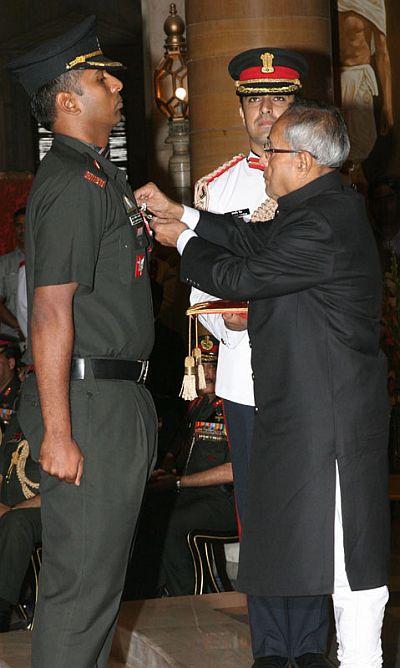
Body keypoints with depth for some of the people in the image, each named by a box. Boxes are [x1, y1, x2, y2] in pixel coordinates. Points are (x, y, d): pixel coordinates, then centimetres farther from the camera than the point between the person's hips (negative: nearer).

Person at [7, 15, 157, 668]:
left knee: (103, 567, 18)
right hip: (89, 400, -10)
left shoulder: (99, 174, 17)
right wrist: (57, 432, -24)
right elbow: (50, 312, -22)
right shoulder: (73, 183, -16)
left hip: (118, 395, 10)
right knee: (83, 579, -5)